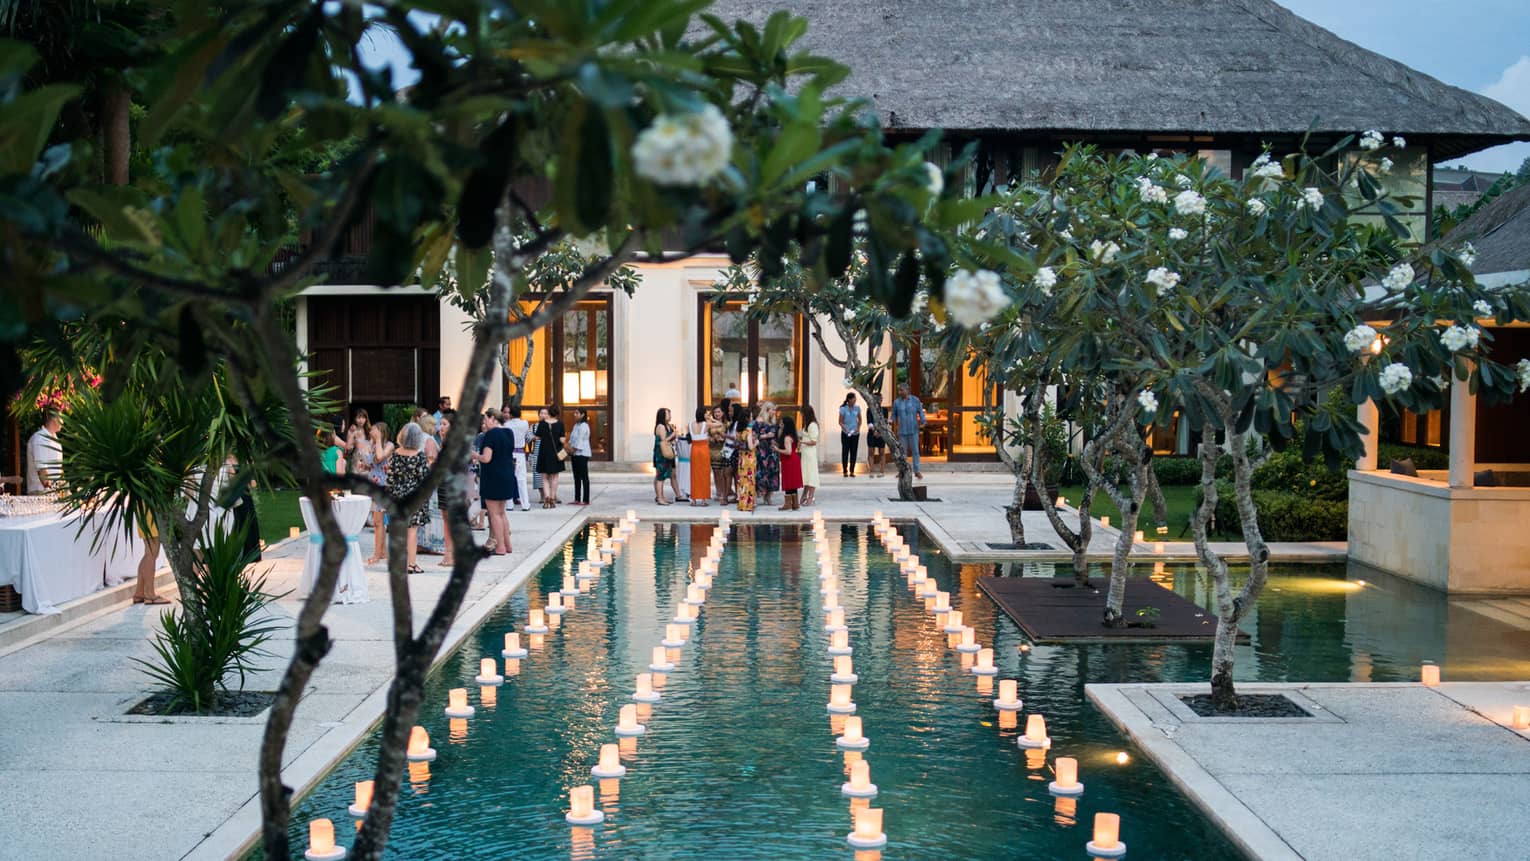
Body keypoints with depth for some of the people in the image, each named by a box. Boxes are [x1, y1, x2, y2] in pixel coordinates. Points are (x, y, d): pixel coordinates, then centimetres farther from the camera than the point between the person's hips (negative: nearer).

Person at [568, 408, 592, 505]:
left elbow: (579, 441, -17)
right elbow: (572, 440, 16)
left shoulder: (583, 426, -13)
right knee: (576, 477, 10)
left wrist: (573, 450, -12)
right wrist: (570, 452, 5)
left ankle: (585, 500, -6)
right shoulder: (576, 425, 15)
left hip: (582, 454, -10)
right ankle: (577, 499, 15)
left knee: (584, 477, -6)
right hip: (575, 454, 10)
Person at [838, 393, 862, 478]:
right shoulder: (843, 409, -8)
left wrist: (858, 428, -6)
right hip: (845, 433, -3)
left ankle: (852, 471, 11)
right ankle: (845, 471, 9)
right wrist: (846, 429, -21)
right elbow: (840, 422, -5)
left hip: (855, 433, 3)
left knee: (854, 452, 3)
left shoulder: (857, 407, 1)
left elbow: (859, 420, 11)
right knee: (845, 451, 1)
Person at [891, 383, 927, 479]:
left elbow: (920, 412, 2)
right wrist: (893, 422, -10)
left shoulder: (915, 400, 0)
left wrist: (923, 422, -12)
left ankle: (917, 471, 5)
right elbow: (894, 415, 9)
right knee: (903, 452, 4)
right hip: (902, 431, 1)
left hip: (913, 430, -1)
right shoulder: (896, 402, 3)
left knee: (915, 450, 0)